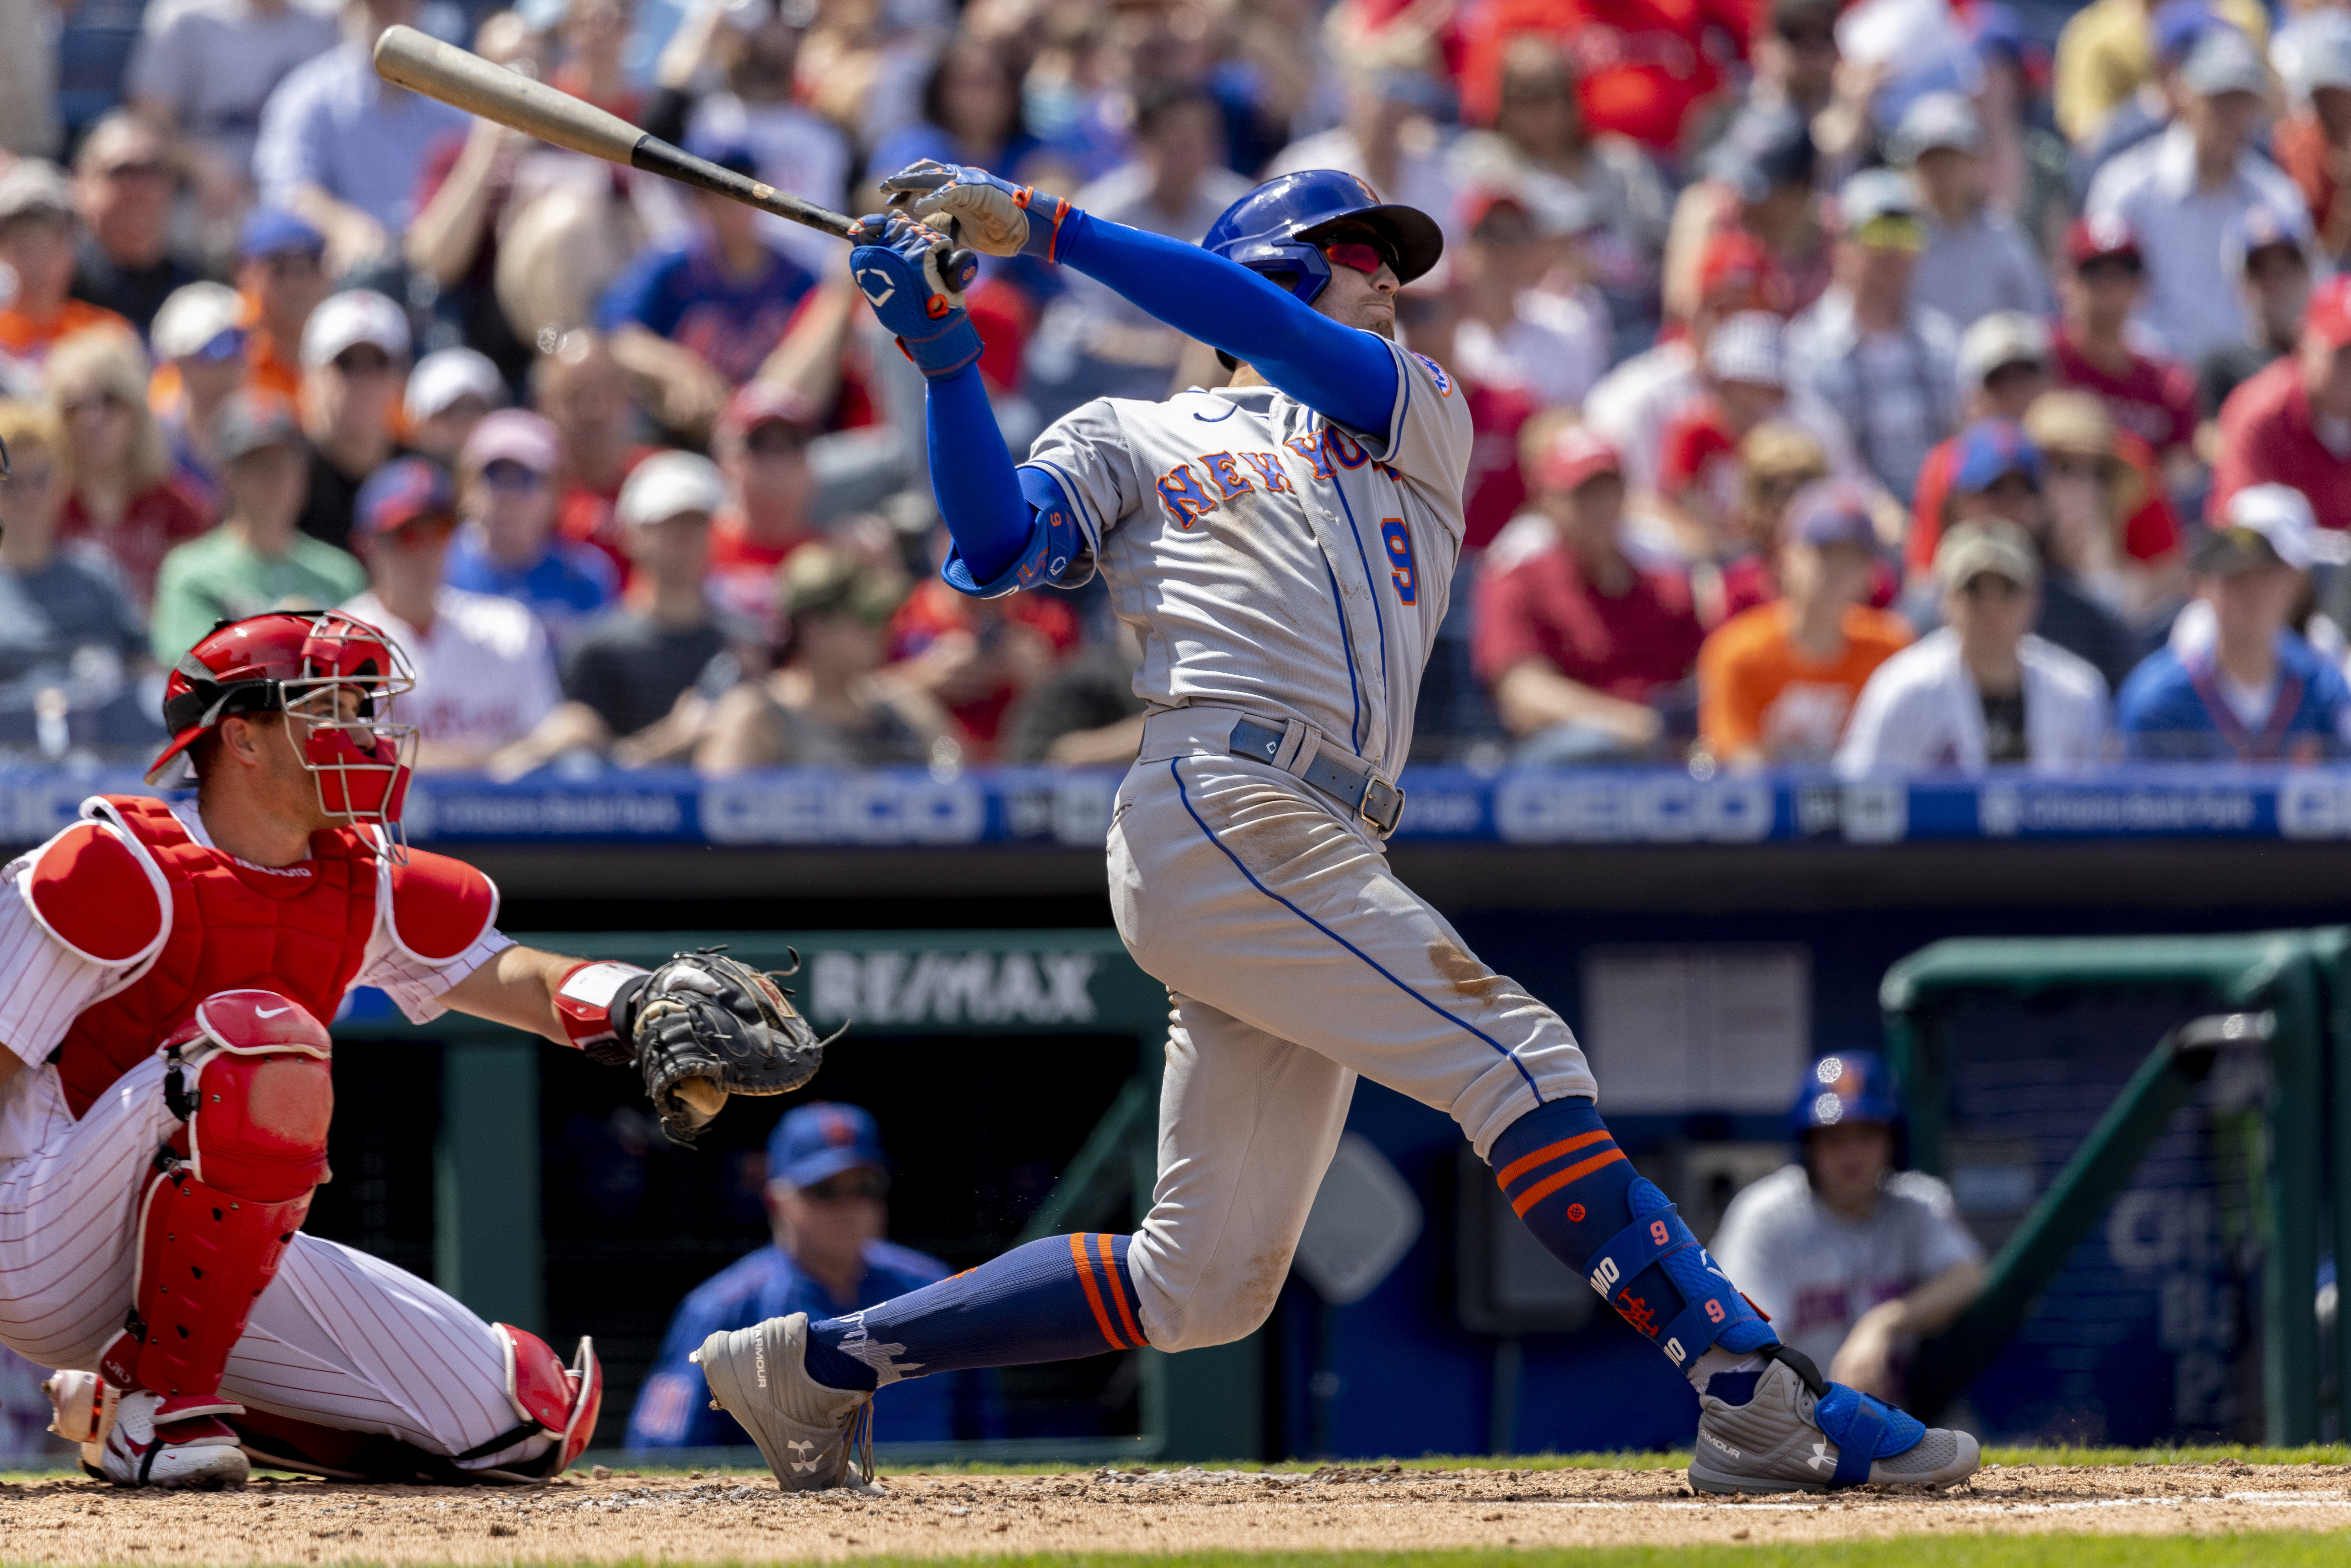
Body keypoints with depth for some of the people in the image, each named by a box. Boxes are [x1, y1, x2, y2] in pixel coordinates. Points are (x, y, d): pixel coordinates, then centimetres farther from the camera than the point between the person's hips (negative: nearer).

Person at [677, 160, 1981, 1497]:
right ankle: (1759, 1401, -24)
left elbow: (1270, 336, 8)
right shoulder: (1129, 439, 17)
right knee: (1515, 1058, -18)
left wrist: (1044, 229, 2)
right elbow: (993, 554, 0)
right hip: (1222, 816, -6)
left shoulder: (1419, 419, 27)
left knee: (1203, 1286, 4)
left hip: (1314, 857, 6)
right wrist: (947, 360, -7)